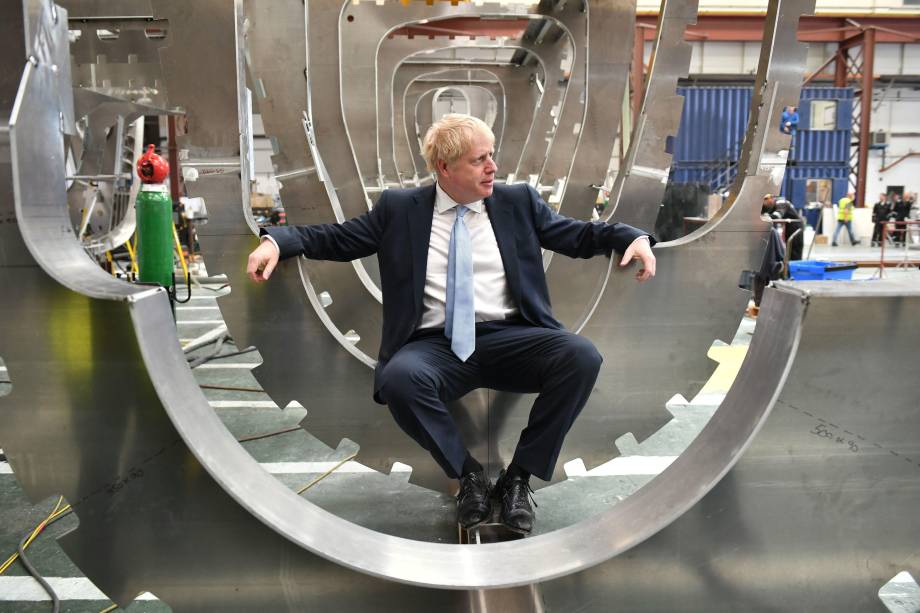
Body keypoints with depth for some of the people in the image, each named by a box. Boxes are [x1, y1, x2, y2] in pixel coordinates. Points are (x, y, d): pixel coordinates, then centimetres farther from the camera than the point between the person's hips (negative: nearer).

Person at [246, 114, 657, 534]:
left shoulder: (518, 201, 14)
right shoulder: (399, 208, 10)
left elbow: (578, 235, 16)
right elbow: (336, 238, 12)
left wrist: (633, 238, -2)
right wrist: (277, 241, -4)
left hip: (508, 339, 2)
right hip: (436, 346, -1)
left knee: (582, 357, -27)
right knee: (399, 377, -35)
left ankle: (519, 476, -9)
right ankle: (468, 474, -8)